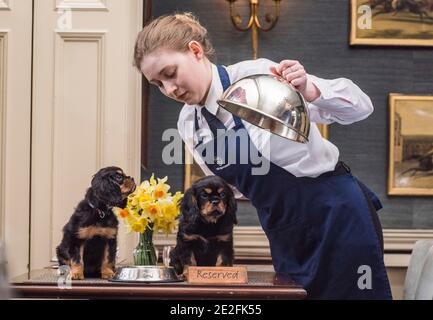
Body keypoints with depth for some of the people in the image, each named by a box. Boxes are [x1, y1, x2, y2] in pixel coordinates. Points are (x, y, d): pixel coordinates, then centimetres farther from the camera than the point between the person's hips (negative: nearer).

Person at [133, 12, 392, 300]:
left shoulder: (257, 76, -18)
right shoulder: (188, 125, 3)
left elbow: (359, 107, -18)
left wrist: (308, 91, -37)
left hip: (337, 214, -6)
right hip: (286, 234, 6)